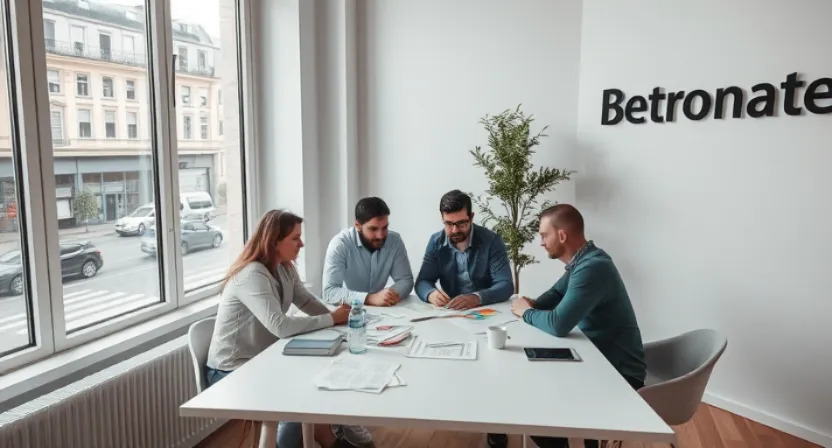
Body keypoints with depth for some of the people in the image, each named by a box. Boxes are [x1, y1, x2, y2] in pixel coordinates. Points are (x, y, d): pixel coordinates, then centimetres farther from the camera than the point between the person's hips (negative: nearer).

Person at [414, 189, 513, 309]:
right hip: (449, 311, 3)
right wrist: (431, 294, -22)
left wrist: (477, 298, -34)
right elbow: (422, 281, 0)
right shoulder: (436, 242, 0)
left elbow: (505, 286, -16)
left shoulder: (492, 241, -10)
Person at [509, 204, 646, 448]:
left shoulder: (592, 268, -28)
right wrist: (533, 305, -4)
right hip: (601, 358, 9)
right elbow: (556, 293, 18)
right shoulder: (582, 261, 4)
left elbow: (558, 325, -34)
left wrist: (526, 313, -13)